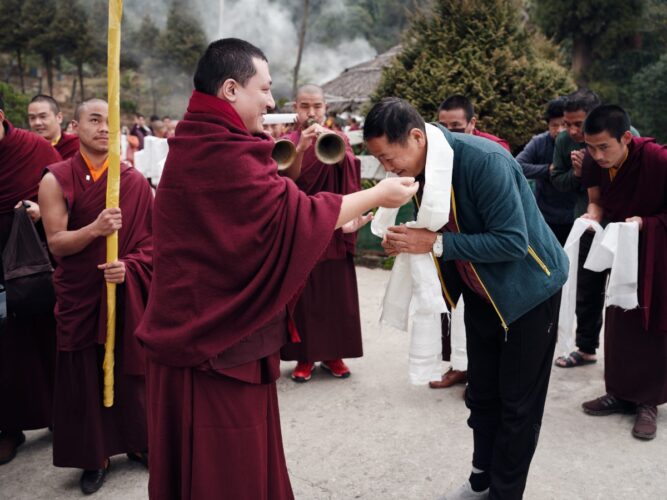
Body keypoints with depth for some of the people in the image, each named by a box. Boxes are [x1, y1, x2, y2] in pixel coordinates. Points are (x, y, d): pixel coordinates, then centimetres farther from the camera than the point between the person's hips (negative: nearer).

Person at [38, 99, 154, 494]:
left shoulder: (135, 181, -1)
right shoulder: (56, 180, -4)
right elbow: (56, 243, -10)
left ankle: (139, 443, 29)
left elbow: (151, 239, 0)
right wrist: (95, 229, -27)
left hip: (127, 291, 1)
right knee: (84, 374, 7)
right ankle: (94, 456, 23)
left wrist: (128, 266, -18)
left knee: (131, 367, 9)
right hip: (79, 294, -1)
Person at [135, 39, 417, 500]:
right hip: (219, 340, -10)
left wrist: (336, 221, 14)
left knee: (213, 463, 22)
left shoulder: (201, 143, 12)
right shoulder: (220, 149, -22)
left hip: (204, 328, 10)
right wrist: (377, 195, -8)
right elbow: (292, 216, -20)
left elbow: (262, 221, 16)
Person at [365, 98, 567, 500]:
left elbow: (512, 241, -31)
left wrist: (435, 244, -33)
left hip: (528, 286, -6)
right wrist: (408, 242, -15)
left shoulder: (484, 160, -30)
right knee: (481, 394, 14)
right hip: (480, 290, 7)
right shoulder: (420, 166, -7)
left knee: (519, 402, 4)